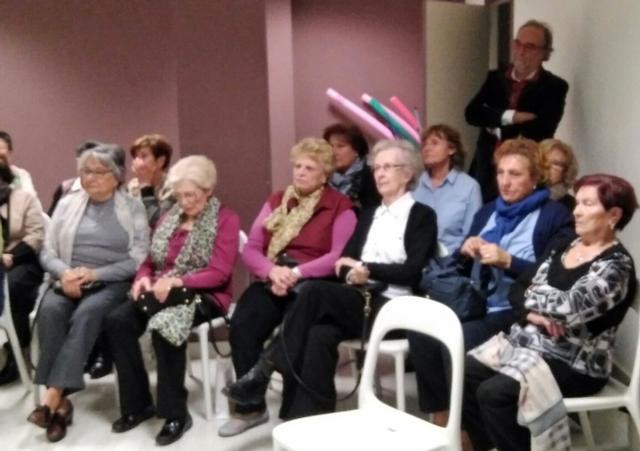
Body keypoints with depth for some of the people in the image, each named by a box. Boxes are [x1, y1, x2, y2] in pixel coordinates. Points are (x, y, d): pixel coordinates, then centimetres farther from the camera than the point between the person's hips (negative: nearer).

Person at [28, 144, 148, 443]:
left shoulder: (132, 208, 4)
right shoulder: (67, 204, 14)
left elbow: (139, 260, -4)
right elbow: (47, 252, 11)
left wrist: (94, 274, -15)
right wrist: (65, 274, -11)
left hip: (112, 283, -3)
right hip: (70, 281, 3)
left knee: (86, 314, -34)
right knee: (50, 310, -30)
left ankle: (53, 396, -35)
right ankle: (61, 400, -30)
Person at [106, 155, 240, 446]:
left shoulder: (226, 220, -3)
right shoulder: (169, 217, 18)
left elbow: (220, 273, -13)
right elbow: (151, 260, 18)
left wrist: (176, 281, -25)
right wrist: (144, 278, -6)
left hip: (203, 295, -6)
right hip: (160, 293, 6)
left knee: (165, 326, -35)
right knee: (117, 322, -21)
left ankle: (175, 412, -21)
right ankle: (137, 404, -9)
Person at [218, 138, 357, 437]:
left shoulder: (340, 206, 4)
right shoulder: (275, 201, 19)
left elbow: (340, 256, -9)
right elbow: (250, 248, 10)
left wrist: (297, 273, -19)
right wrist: (272, 270, -11)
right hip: (271, 281, 4)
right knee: (241, 325, -24)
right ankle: (251, 407, -9)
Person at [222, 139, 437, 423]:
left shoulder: (422, 216, 5)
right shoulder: (369, 215, 24)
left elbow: (413, 271, -7)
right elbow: (345, 260, 13)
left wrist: (367, 269, -11)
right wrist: (354, 274, -9)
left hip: (392, 307, -5)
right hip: (357, 301, 5)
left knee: (314, 290, -29)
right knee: (319, 335, -30)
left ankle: (266, 367, -21)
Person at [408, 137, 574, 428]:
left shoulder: (555, 216, 2)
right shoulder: (486, 212, 20)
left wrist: (507, 261, -18)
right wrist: (465, 251, -2)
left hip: (517, 311, -6)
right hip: (476, 304, 6)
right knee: (420, 333, -22)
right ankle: (441, 418, -10)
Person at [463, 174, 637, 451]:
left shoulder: (617, 265, -13)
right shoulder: (563, 247, 10)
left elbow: (569, 306, -27)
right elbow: (518, 290, 6)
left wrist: (534, 293, -8)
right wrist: (532, 314, -15)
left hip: (573, 365, -8)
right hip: (526, 343, 8)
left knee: (492, 393, -25)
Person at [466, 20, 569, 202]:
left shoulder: (554, 86, -3)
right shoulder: (496, 77, 9)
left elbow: (542, 130, -16)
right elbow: (472, 113, -5)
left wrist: (498, 127, -7)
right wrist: (510, 116, -16)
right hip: (486, 168, 4)